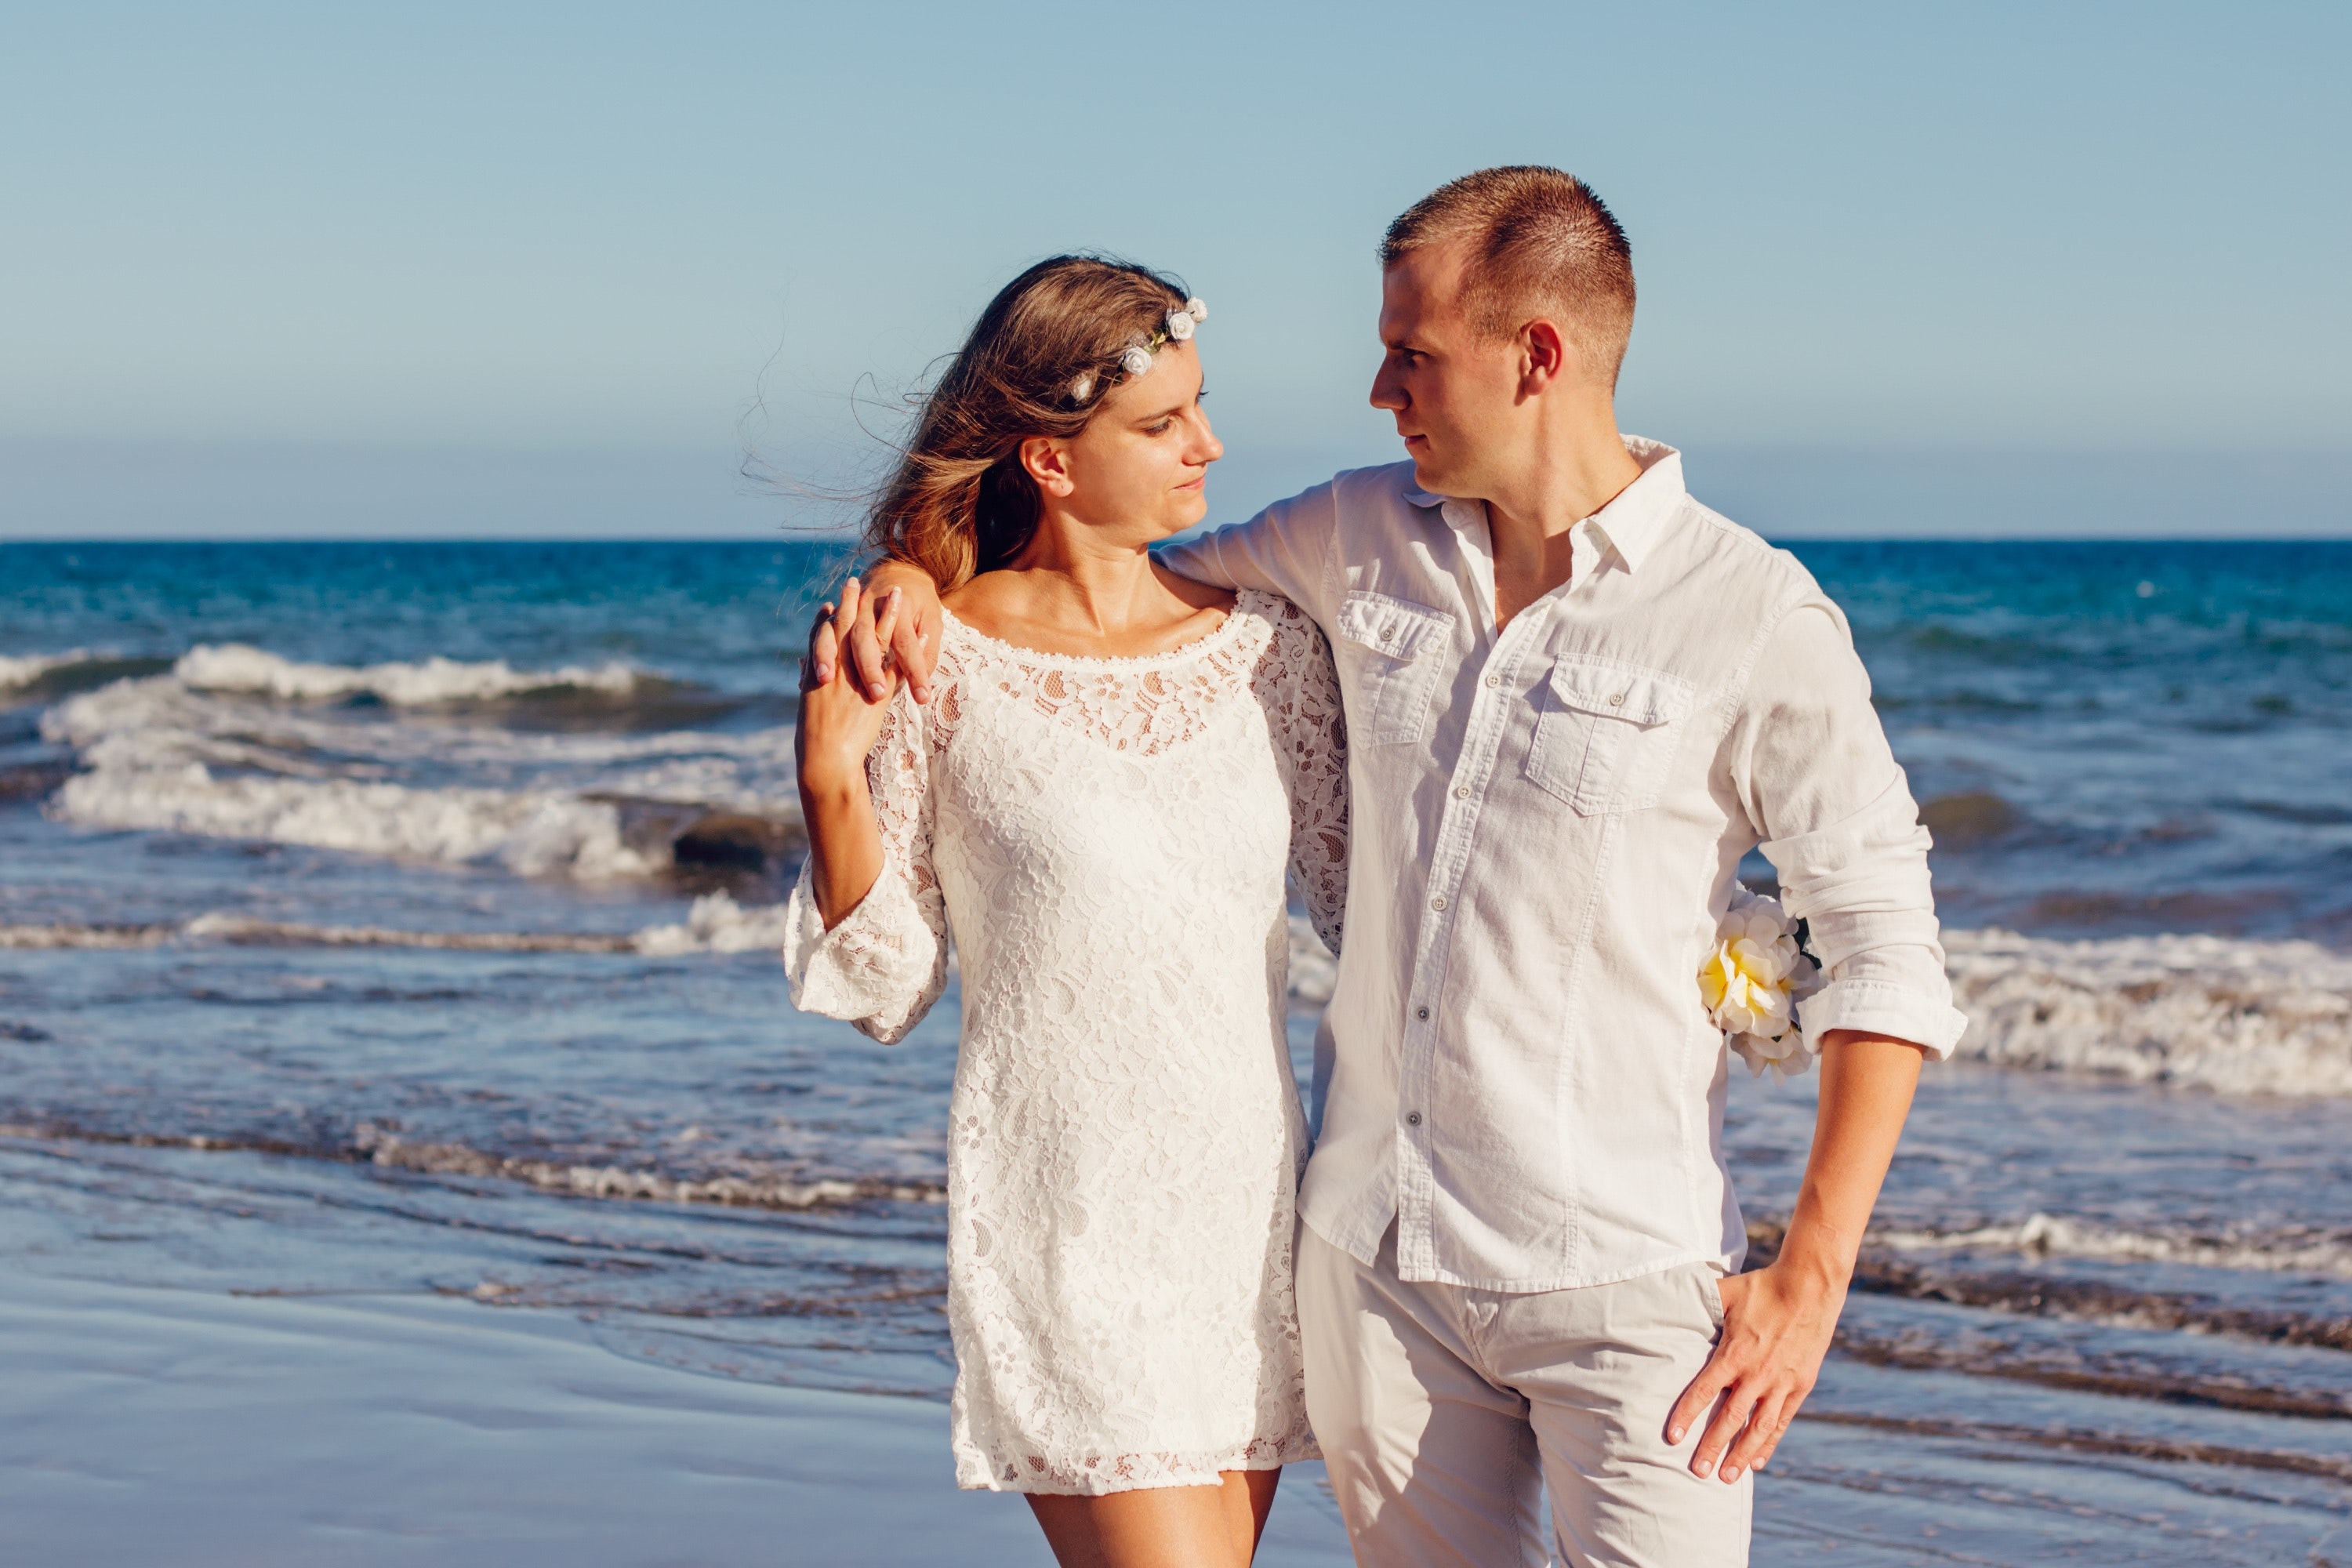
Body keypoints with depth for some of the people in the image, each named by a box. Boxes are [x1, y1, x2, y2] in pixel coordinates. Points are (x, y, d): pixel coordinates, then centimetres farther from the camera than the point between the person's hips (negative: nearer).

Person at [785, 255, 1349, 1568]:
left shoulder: (1263, 638, 4)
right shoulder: (939, 666, -8)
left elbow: (1358, 887, 11)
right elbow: (885, 990, -3)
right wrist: (833, 781, -16)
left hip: (1253, 1208, 5)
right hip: (1066, 1228, -5)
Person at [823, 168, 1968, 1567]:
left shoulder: (1756, 622, -9)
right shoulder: (1361, 537, 6)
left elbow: (1887, 953, -6)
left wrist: (1809, 1282, -12)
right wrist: (914, 577, 1)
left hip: (1623, 1280, -4)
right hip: (1377, 1253, 5)